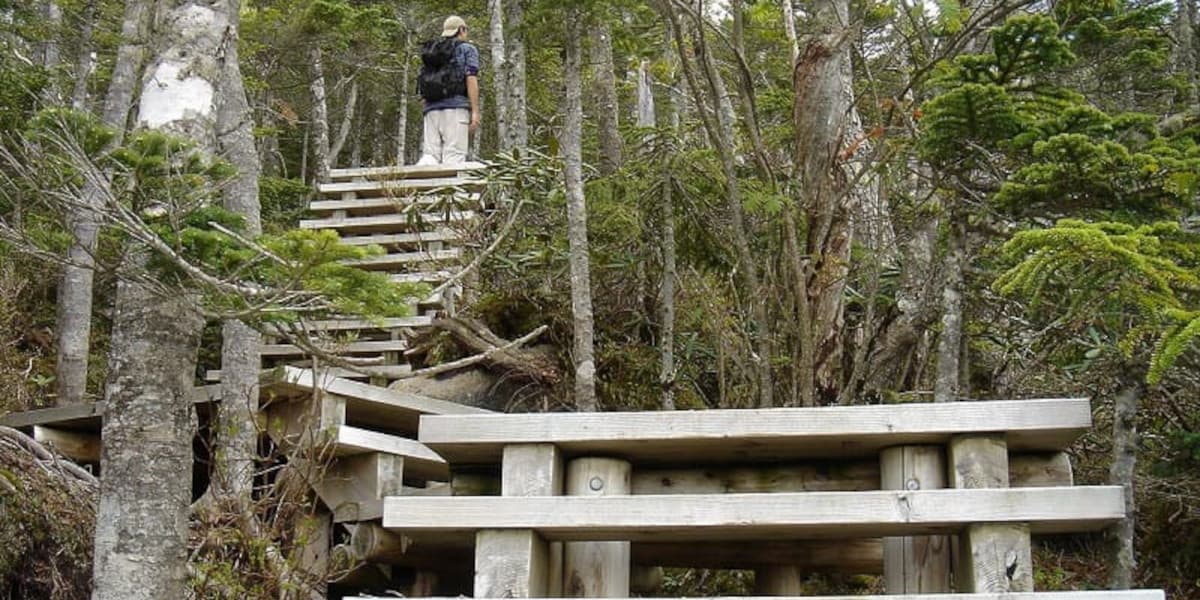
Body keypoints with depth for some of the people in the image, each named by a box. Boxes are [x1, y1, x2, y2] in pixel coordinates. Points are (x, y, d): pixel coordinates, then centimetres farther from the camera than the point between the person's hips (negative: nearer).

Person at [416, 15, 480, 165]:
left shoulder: (431, 52, 25)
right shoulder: (467, 49, 7)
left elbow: (423, 86, 19)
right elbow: (471, 80, -6)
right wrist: (475, 112, -9)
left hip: (431, 109, 5)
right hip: (456, 107, -5)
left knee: (430, 157, -2)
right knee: (454, 158, -10)